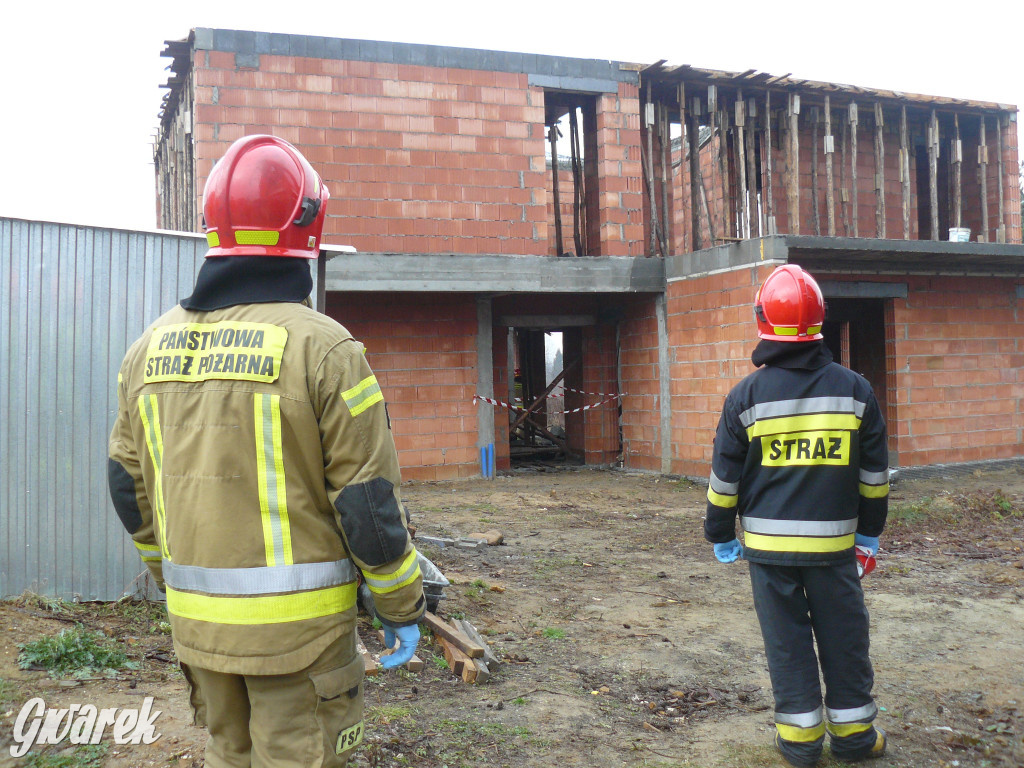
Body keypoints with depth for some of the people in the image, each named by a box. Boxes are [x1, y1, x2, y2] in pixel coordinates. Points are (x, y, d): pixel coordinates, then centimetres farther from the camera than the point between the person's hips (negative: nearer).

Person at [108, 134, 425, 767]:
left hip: (197, 619, 6)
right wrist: (403, 608, -2)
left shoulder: (151, 348, 3)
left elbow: (131, 487, 11)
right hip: (298, 622, -5)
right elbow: (369, 502, -15)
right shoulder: (323, 346, -16)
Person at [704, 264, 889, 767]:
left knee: (787, 640, 9)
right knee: (843, 638, 13)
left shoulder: (746, 395, -6)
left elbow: (725, 477, 0)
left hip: (769, 543, -1)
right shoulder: (854, 389, 0)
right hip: (834, 541, 1)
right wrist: (870, 528, 20)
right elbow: (874, 472, 8)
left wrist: (721, 535, 11)